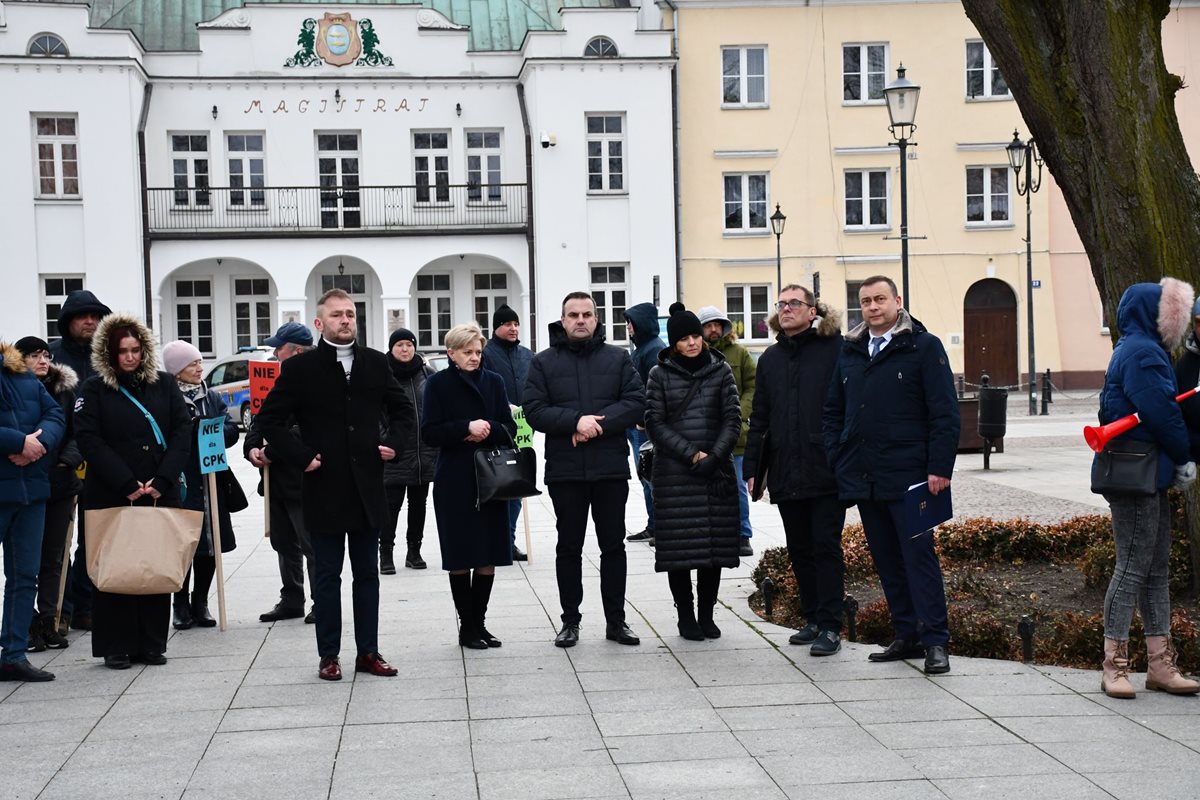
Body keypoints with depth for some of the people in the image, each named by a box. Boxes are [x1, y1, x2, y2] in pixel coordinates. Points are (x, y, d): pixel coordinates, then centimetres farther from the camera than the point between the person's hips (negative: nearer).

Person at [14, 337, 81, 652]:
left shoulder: (64, 390, 7)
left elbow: (77, 433, 6)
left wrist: (67, 461, -8)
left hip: (60, 484, 3)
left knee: (53, 556, 9)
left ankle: (47, 620, 16)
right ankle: (27, 624, 6)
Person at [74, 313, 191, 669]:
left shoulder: (164, 384, 8)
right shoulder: (94, 390, 1)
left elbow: (183, 432, 2)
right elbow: (89, 440, -8)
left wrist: (163, 480, -10)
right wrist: (127, 485, -16)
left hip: (161, 494, 2)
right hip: (111, 497, -2)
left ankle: (152, 644, 11)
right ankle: (116, 647, 7)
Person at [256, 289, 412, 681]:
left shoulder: (376, 362, 7)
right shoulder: (300, 367, -4)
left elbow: (402, 408, 18)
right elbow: (269, 419, -3)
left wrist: (393, 442, 2)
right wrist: (301, 457, -10)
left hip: (367, 488, 3)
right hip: (325, 490, -3)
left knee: (367, 574, 9)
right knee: (327, 576, 5)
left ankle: (368, 652, 17)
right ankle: (329, 656, 13)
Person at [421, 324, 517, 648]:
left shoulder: (493, 381, 9)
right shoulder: (439, 384, 0)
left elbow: (510, 429, 8)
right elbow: (429, 432, -7)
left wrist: (487, 430, -11)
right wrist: (467, 427, -18)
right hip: (455, 481, -3)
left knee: (489, 556, 4)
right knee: (460, 557, 1)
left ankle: (479, 622, 16)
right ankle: (467, 626, 11)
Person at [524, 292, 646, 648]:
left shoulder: (618, 358, 7)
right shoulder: (544, 362, 4)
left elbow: (636, 402, -3)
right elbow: (534, 411, -6)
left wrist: (598, 423, -16)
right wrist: (576, 421, -20)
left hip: (611, 468, 1)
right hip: (564, 469, -1)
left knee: (613, 545, 7)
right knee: (569, 547, 7)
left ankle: (616, 620, 16)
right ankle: (570, 621, 16)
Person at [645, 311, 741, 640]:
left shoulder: (720, 371, 8)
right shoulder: (660, 375, 4)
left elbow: (733, 418, 3)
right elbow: (655, 423, -2)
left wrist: (715, 457, -10)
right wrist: (691, 455, -12)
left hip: (716, 473, 2)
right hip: (674, 474, -1)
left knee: (715, 545, 2)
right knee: (679, 548, -2)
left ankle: (706, 615, 13)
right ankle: (686, 616, 8)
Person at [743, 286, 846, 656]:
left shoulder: (836, 349, -4)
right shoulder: (771, 358, 13)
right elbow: (759, 418, 15)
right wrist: (752, 467, 9)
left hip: (826, 471, -6)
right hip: (785, 473, 6)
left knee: (826, 547, -2)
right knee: (799, 550, 12)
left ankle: (830, 626, 3)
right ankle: (813, 619, 23)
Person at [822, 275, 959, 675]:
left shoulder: (923, 346, -2)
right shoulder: (849, 352, 14)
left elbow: (944, 413, -7)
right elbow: (833, 411, 20)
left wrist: (939, 468, -13)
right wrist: (836, 460, 8)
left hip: (907, 476, -6)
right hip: (862, 478, 6)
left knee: (919, 555, -6)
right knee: (886, 560, 9)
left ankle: (935, 641, -2)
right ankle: (907, 636, 17)